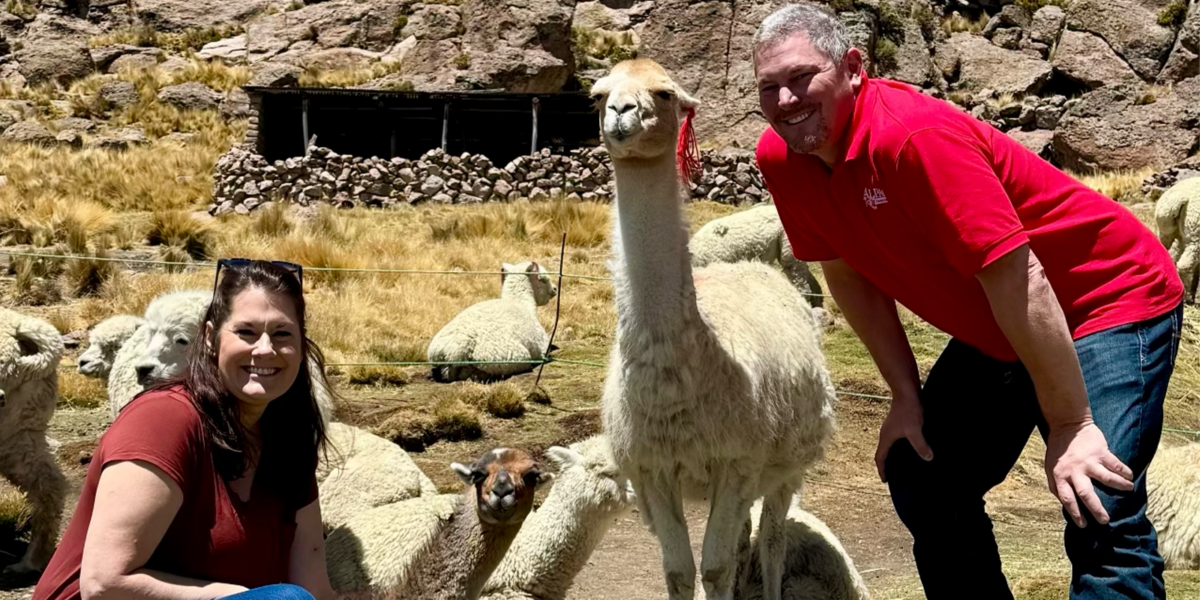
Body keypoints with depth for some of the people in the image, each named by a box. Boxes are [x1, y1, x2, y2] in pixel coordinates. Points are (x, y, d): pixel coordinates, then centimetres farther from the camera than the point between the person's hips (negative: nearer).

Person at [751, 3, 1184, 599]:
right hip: (991, 334, 8)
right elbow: (847, 273, 5)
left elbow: (1016, 278, -30)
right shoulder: (781, 158, -8)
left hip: (1110, 299, -8)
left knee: (1099, 516, -21)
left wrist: (1071, 426, -26)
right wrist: (906, 397, 2)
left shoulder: (914, 134, -31)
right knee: (917, 481, 11)